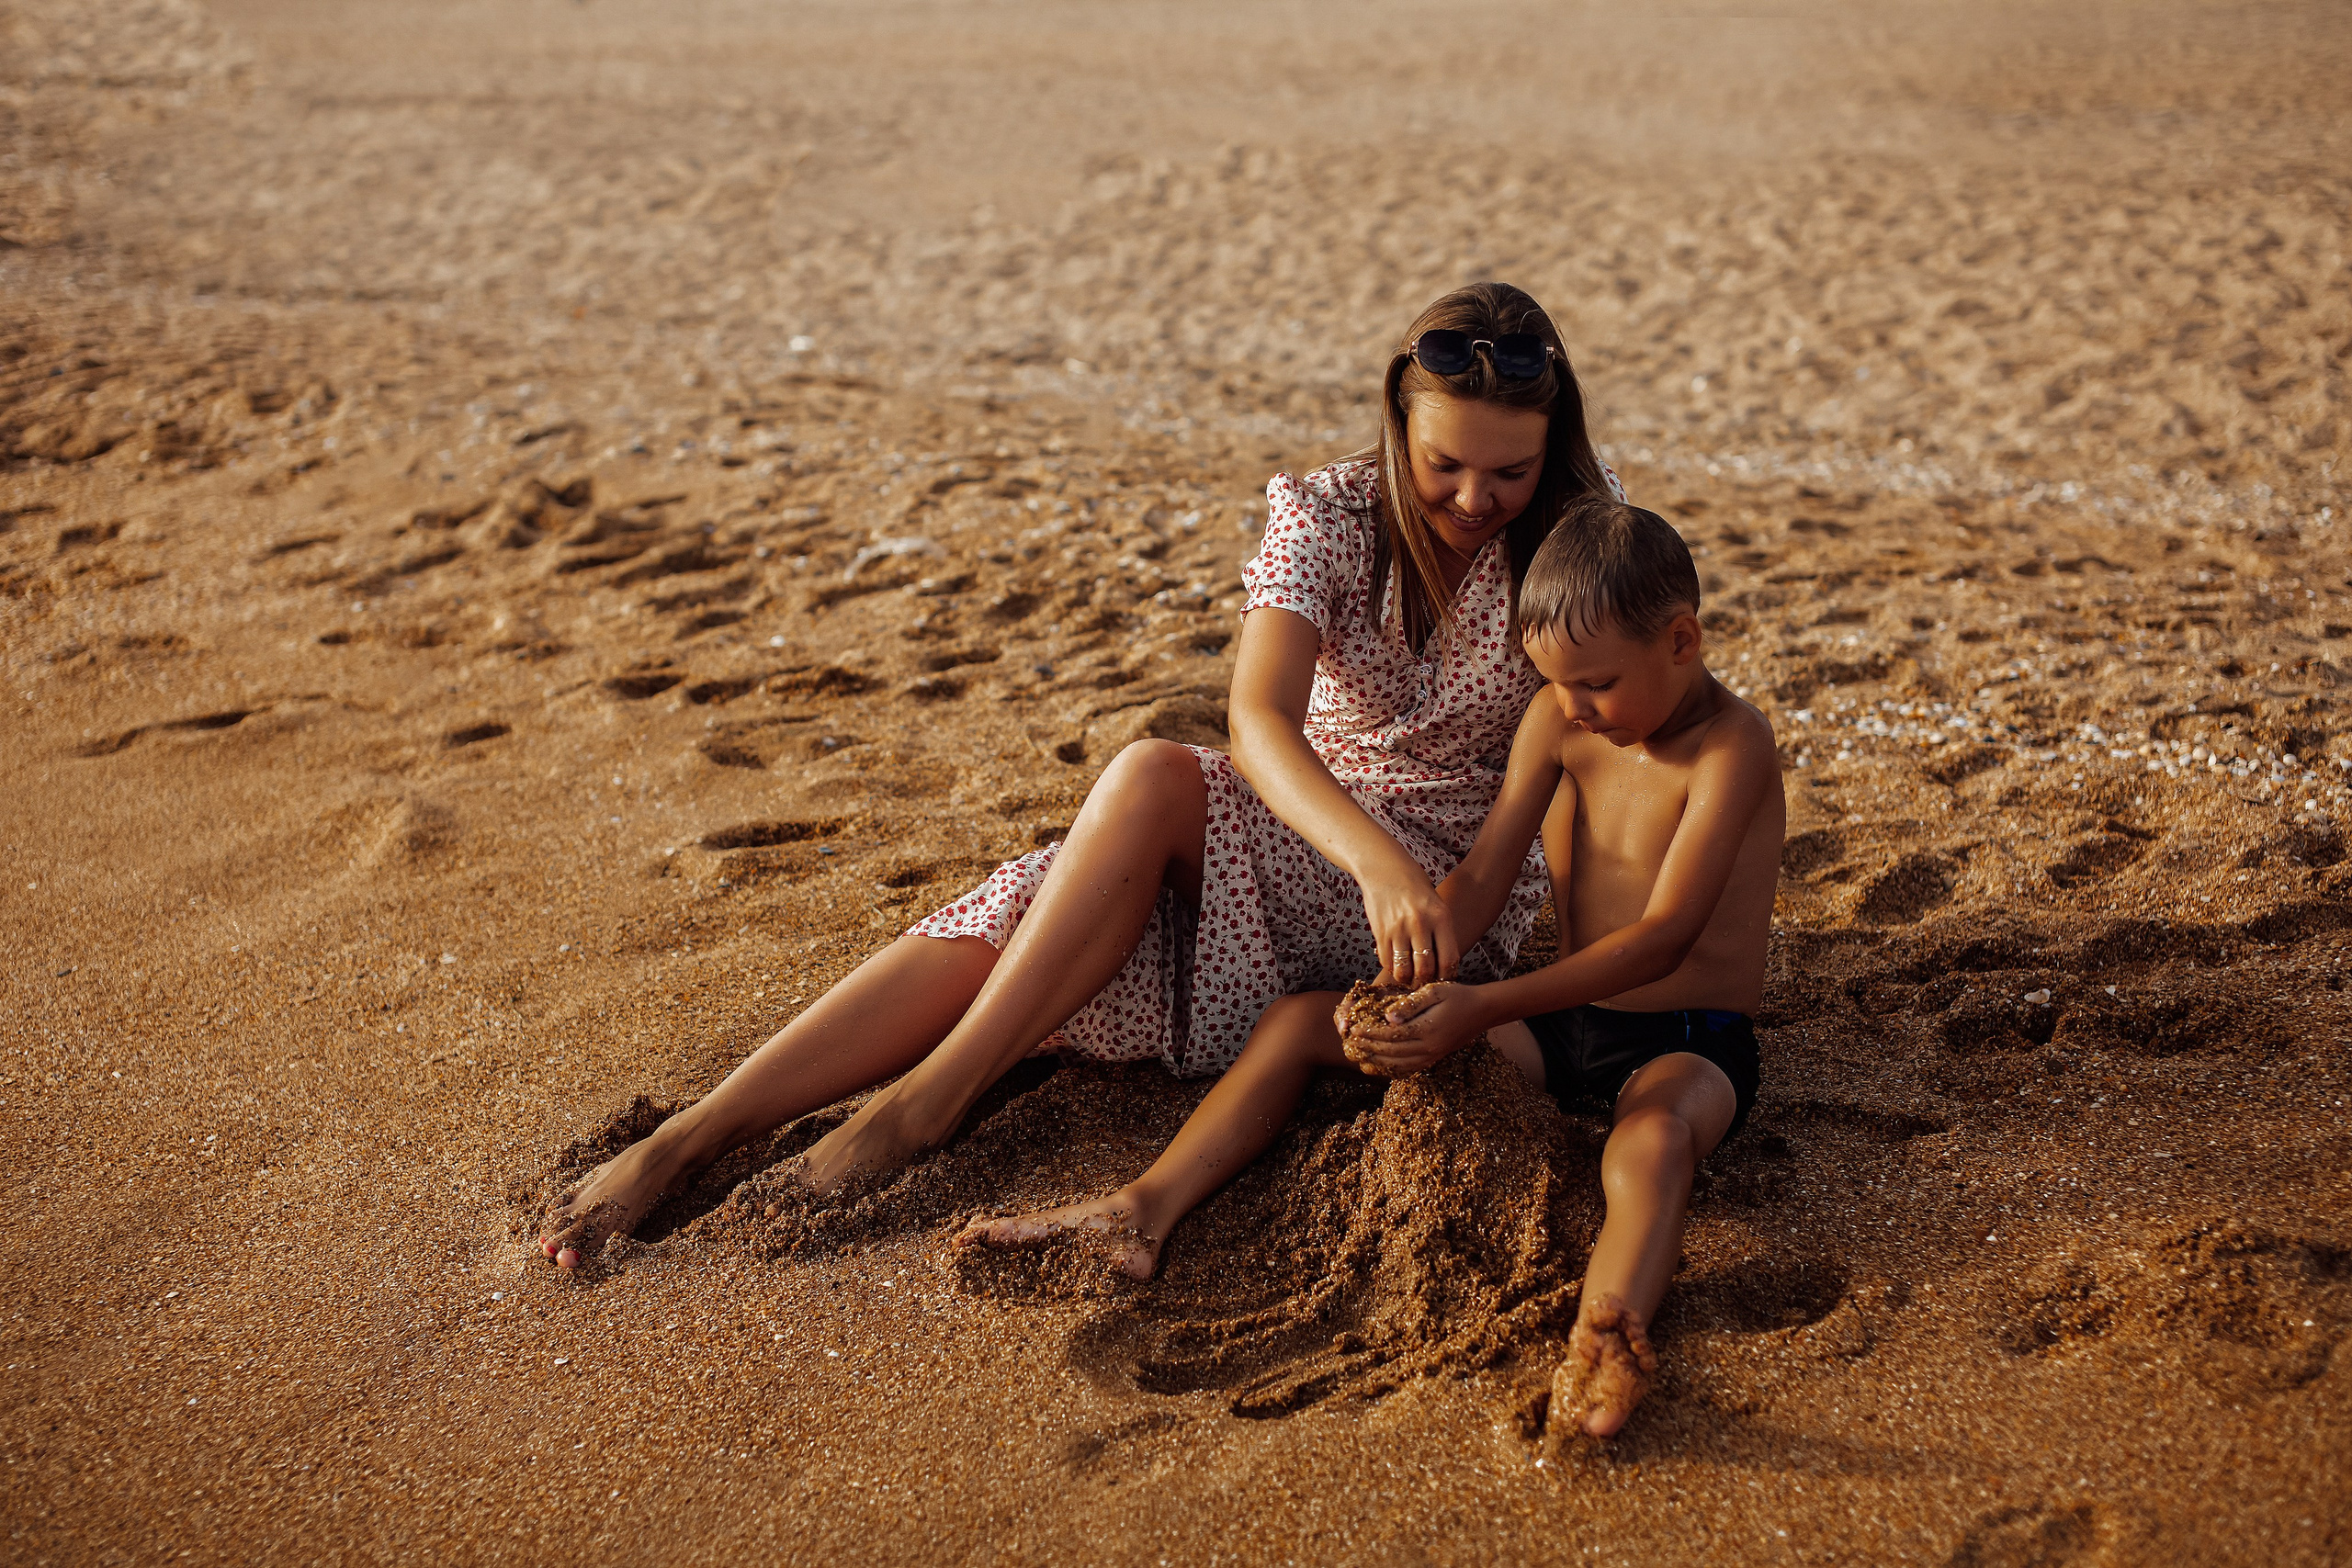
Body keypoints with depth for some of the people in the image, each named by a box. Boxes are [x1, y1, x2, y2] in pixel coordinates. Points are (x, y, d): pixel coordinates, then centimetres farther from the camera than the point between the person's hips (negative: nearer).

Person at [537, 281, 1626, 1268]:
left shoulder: (1575, 531, -9)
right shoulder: (1327, 518, -10)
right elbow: (1259, 719, -27)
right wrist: (1377, 860, -46)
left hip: (1456, 875, -2)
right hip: (1303, 841, 3)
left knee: (1153, 780, -32)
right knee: (1003, 926, -23)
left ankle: (926, 1100, -30)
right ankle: (677, 1146, -25)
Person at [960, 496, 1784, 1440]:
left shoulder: (1731, 745, -19)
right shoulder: (1561, 720, 0)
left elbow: (1663, 934, -28)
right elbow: (1481, 879, -2)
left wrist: (1479, 1010, -36)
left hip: (1687, 1044, -7)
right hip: (1561, 1020, 7)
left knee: (1652, 1138, -44)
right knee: (1301, 1020, -1)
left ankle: (1603, 1342, -72)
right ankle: (1147, 1210, -14)